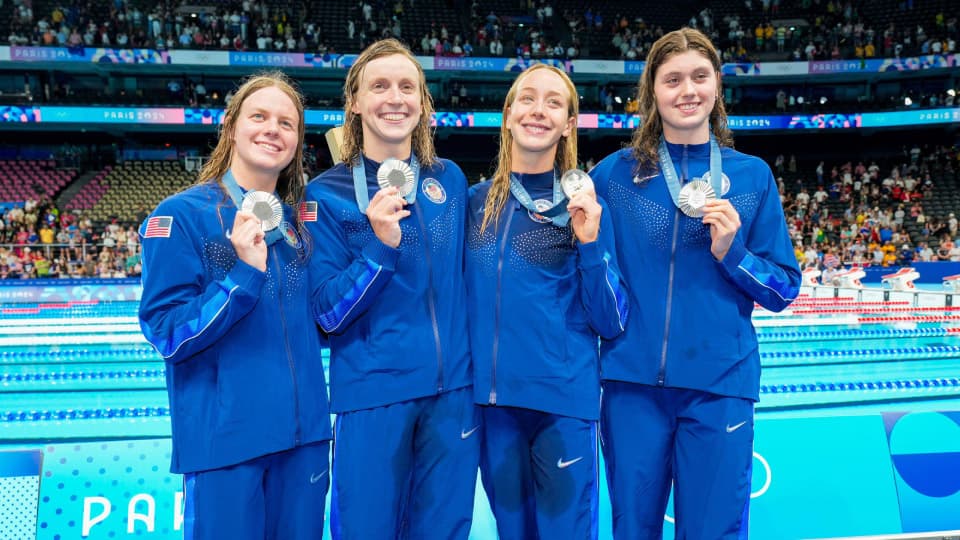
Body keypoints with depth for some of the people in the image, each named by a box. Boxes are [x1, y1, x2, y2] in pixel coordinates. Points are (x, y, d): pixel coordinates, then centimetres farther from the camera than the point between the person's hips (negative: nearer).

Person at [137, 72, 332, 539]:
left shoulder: (300, 220, 8)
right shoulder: (181, 215, -8)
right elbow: (166, 334, -12)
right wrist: (245, 273, -24)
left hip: (303, 431, 5)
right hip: (223, 437, -5)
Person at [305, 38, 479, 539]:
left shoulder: (450, 179, 4)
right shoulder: (328, 194, -6)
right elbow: (326, 313, -9)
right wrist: (381, 245, -23)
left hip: (453, 388, 4)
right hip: (372, 393, -3)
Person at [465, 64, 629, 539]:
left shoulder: (582, 206, -4)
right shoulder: (476, 202, 4)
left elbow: (611, 323, -6)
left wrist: (590, 243, -17)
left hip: (564, 400, -3)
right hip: (492, 400, 3)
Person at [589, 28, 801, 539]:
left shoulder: (753, 176, 4)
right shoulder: (614, 173, 3)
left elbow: (784, 291, 5)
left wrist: (730, 252, -11)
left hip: (719, 386, 0)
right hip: (633, 382, 1)